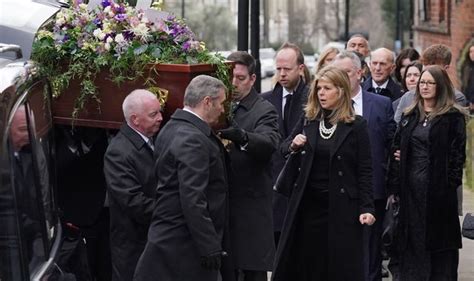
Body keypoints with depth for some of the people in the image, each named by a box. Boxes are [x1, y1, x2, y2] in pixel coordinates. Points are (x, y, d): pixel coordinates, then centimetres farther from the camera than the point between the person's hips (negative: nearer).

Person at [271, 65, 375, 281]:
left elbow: (365, 170, -4)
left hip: (341, 205, -3)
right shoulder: (307, 119, 7)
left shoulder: (356, 126, -3)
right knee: (305, 263, 7)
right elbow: (284, 149, 13)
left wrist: (366, 207, -10)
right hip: (308, 203, 3)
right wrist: (293, 146, -11)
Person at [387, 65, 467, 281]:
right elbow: (397, 150, 10)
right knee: (411, 243, 7)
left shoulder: (453, 116, -2)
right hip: (411, 188, 5)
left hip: (439, 189, -5)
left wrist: (450, 183, -14)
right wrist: (394, 187, 4)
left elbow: (457, 154, -6)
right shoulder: (409, 116, 13)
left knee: (440, 242, 1)